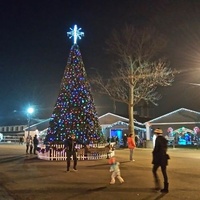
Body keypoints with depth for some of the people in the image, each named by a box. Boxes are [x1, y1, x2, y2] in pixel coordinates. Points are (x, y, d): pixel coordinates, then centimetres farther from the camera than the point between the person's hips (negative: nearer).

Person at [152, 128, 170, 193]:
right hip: (164, 158, 7)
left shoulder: (158, 139, -13)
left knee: (154, 170, 9)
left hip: (158, 158, -7)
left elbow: (156, 148, -16)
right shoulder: (164, 139, 10)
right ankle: (166, 188, 12)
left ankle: (158, 185, 3)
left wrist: (153, 153, 1)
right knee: (164, 172, 9)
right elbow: (165, 148, 13)